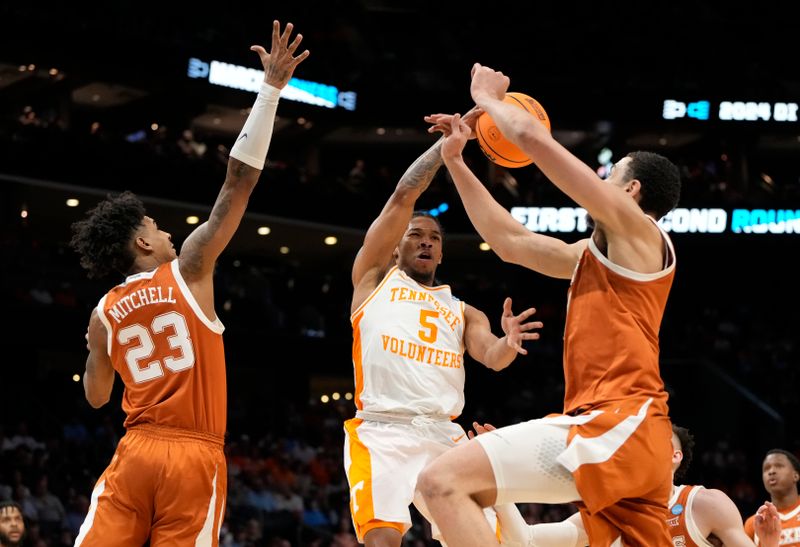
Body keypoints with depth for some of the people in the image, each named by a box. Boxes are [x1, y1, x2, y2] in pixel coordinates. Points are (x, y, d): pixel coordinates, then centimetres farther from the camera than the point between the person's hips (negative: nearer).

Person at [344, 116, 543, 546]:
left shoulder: (464, 313, 25)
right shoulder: (375, 277, 17)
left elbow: (492, 358, 5)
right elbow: (404, 196, 8)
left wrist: (508, 344, -18)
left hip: (443, 436, 4)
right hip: (382, 432, -4)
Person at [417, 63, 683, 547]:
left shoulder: (638, 232, 0)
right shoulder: (591, 255, 25)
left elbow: (532, 137, -4)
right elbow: (511, 242, 33)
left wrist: (489, 98, 14)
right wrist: (455, 162, 34)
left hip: (614, 425, -10)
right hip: (631, 434, 10)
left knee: (444, 481, -19)